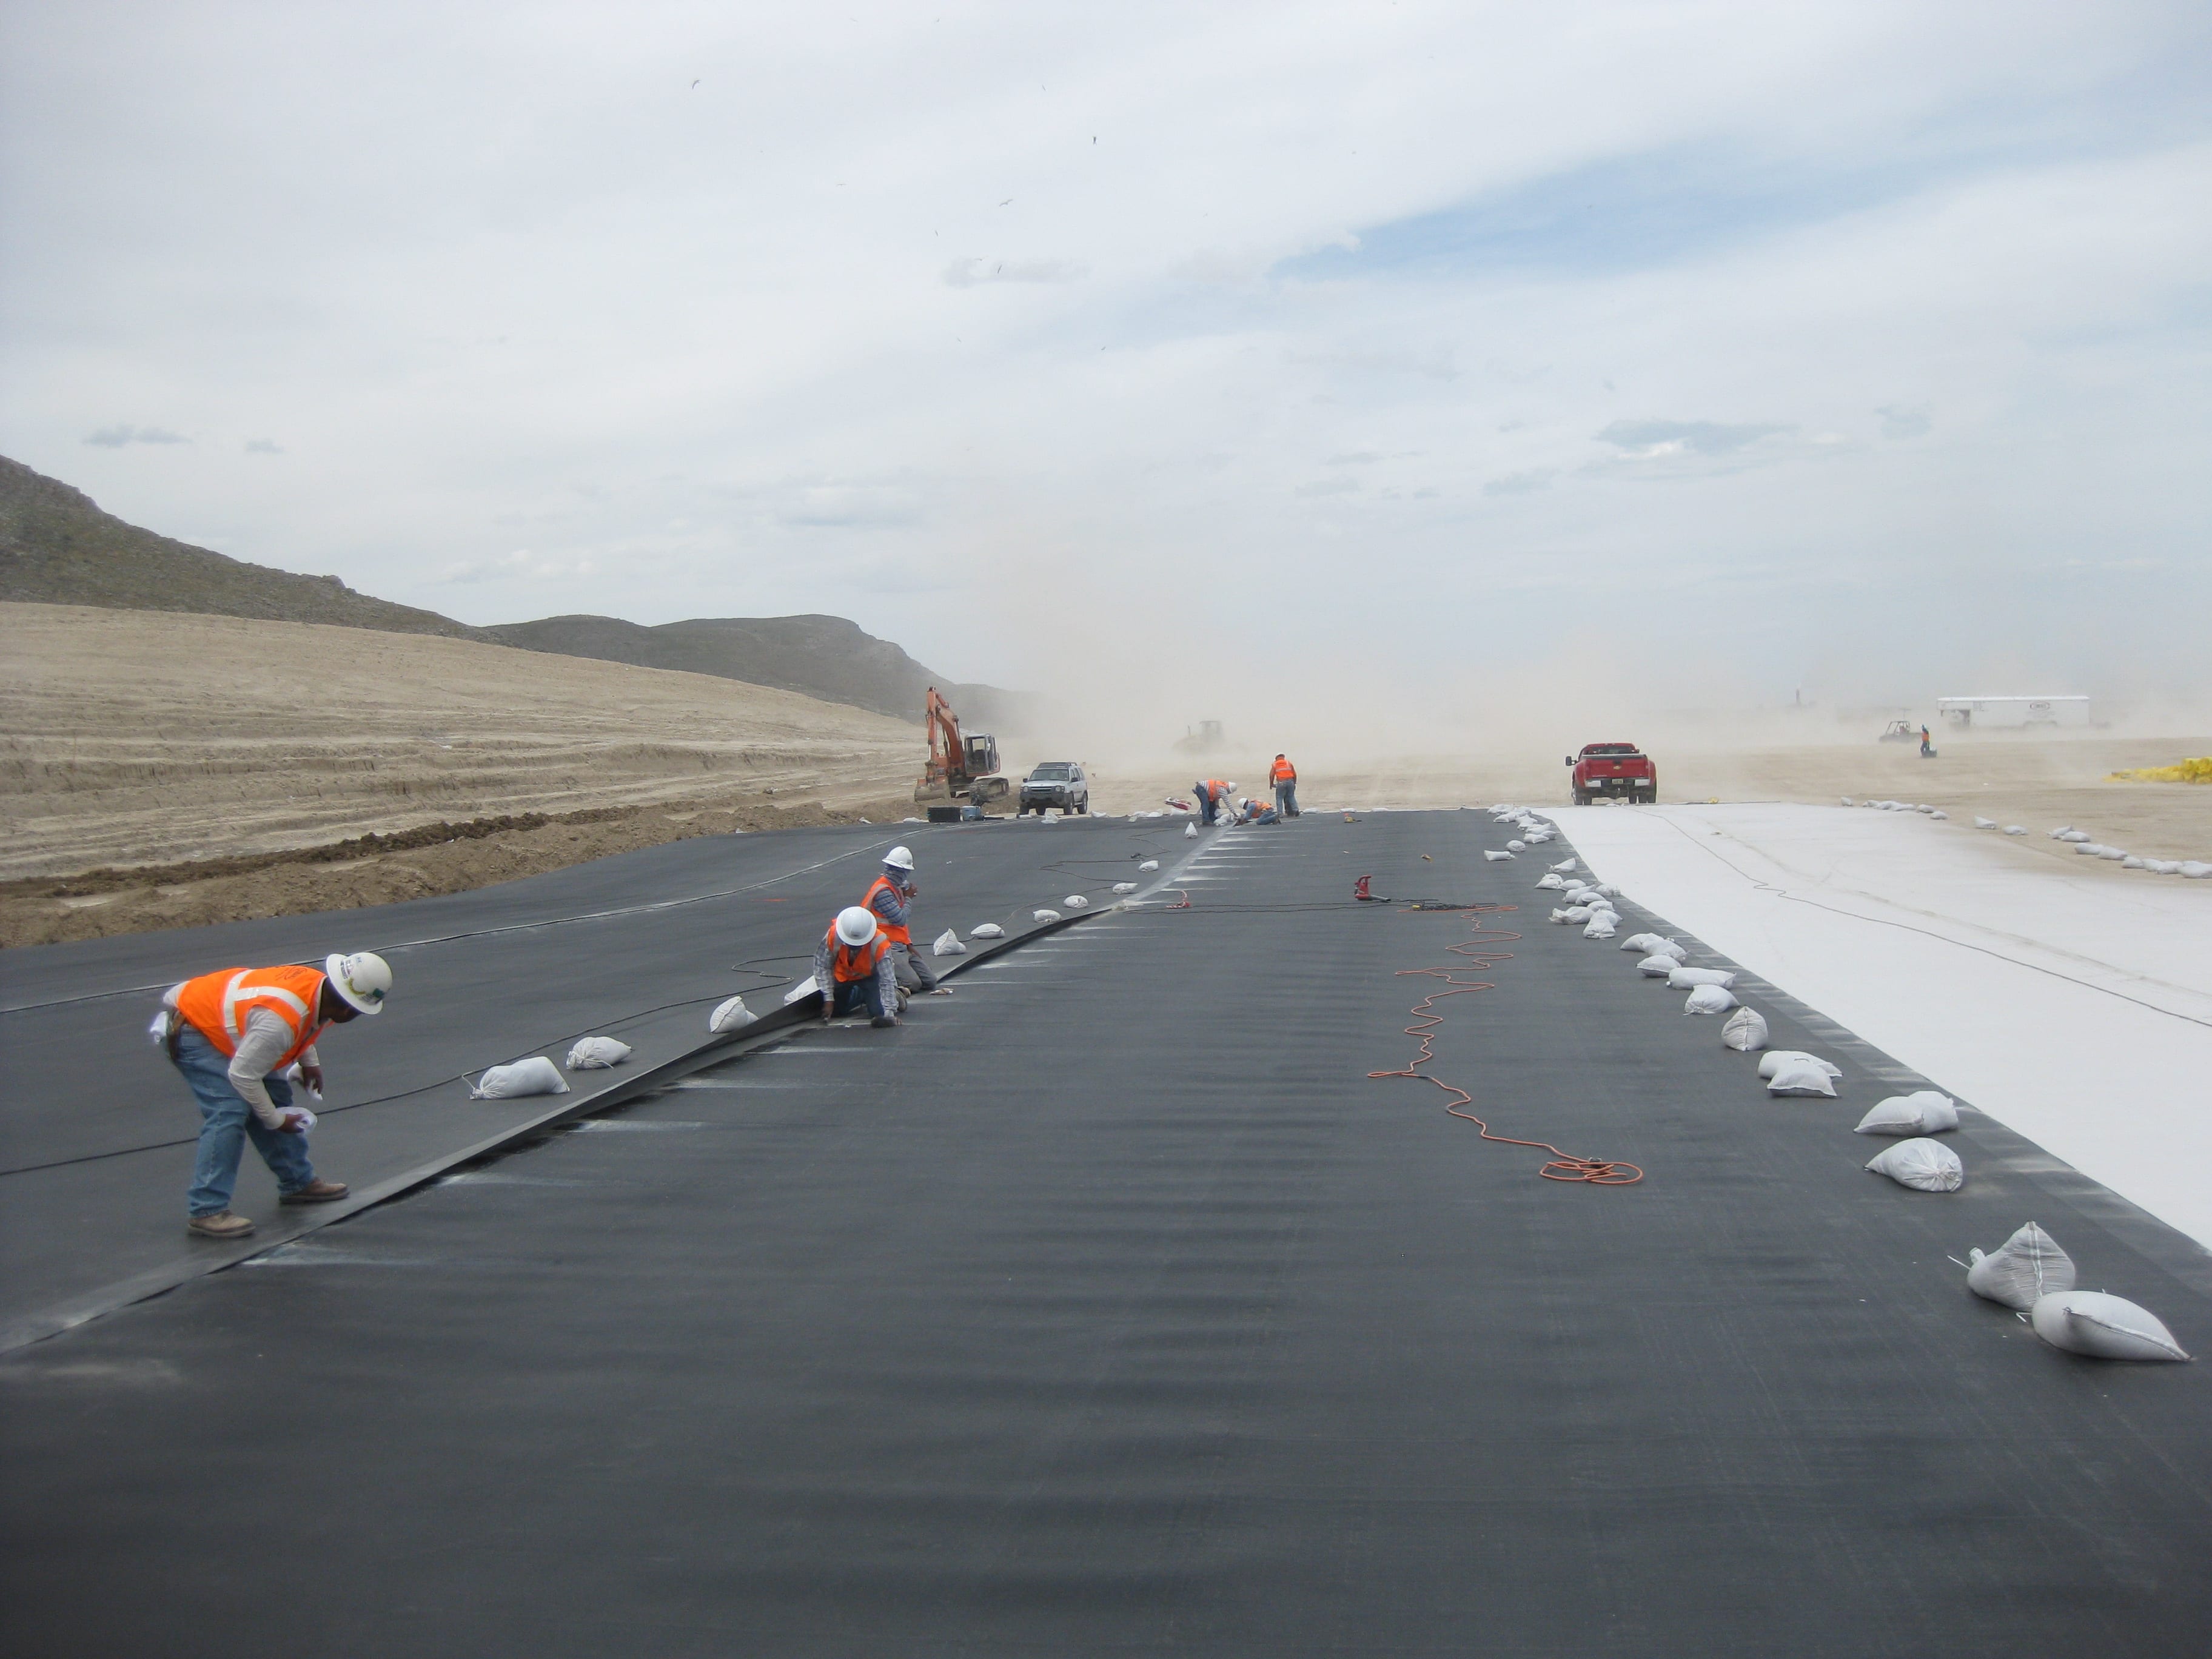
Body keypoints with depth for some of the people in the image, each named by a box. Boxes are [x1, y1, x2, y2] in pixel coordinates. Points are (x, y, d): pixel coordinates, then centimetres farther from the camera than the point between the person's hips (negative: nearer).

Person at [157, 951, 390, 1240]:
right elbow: (242, 1075, -29)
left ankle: (298, 1183, 24)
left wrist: (310, 1062, 6)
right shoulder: (278, 1021, -38)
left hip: (218, 1018, 10)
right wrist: (276, 1120, -17)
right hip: (187, 1030, -9)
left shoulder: (318, 982, -12)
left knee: (276, 1096, 11)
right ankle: (206, 1212, -19)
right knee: (230, 1110, -22)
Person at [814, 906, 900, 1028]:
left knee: (879, 1013, -22)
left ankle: (892, 996, 11)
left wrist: (890, 1012, -42)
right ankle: (861, 996, 28)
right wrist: (828, 999, -22)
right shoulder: (833, 935, -33)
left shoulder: (879, 943, -37)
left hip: (870, 976, -3)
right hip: (843, 975, 3)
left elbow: (888, 980, -36)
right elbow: (822, 966, -20)